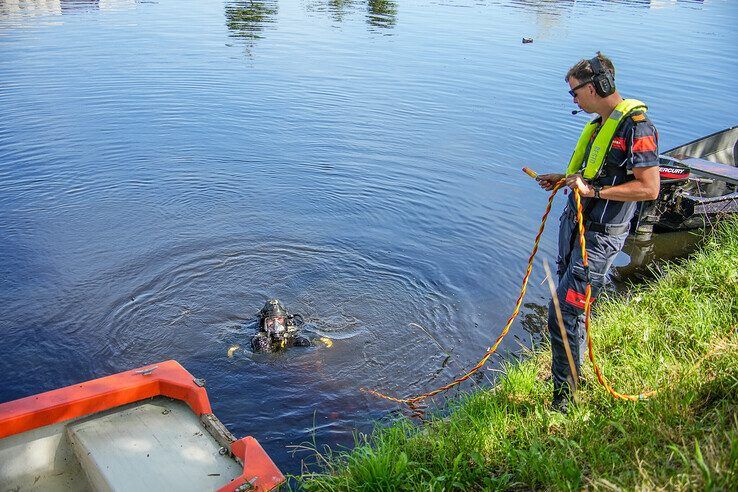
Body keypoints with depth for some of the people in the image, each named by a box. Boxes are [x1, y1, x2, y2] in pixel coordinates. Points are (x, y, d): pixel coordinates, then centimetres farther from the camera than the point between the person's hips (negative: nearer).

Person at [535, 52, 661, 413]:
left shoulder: (636, 126, -17)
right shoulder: (601, 122, 12)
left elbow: (648, 188, -22)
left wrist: (593, 190, -25)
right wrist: (564, 179, 14)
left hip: (599, 236, -10)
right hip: (575, 223, 10)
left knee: (564, 315, -9)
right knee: (566, 307, 19)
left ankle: (562, 398, 5)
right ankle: (573, 370, 39)